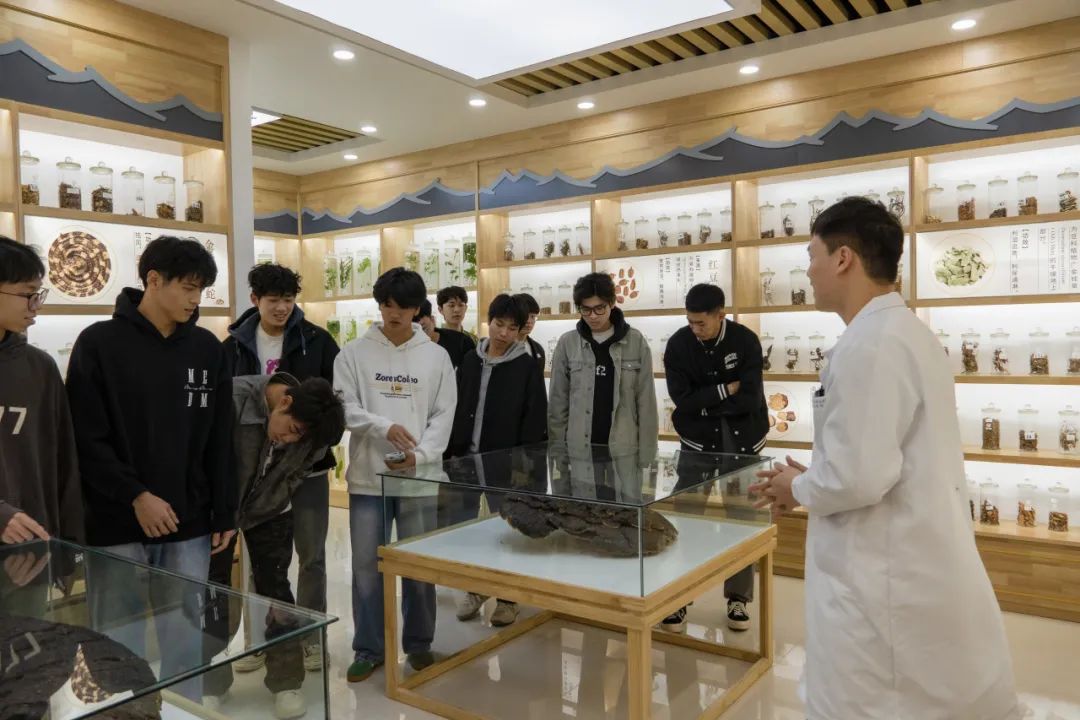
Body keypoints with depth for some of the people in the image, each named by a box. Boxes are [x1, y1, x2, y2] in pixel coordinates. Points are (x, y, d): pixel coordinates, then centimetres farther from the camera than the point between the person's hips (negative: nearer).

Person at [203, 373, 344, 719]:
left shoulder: (307, 430, -19)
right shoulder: (232, 398, -31)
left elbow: (294, 476, -9)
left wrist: (245, 516, -13)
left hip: (269, 511, 2)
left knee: (275, 589, 2)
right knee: (214, 594, 1)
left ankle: (287, 682, 14)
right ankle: (212, 682, 19)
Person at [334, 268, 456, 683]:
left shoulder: (436, 356, 4)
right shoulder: (354, 354, 2)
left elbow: (444, 415, 1)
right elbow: (343, 407, -4)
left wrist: (420, 454, -14)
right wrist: (384, 427, -21)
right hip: (368, 476, 0)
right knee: (367, 566, 7)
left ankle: (418, 643, 27)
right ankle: (369, 649, 23)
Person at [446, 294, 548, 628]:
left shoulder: (527, 366, -5)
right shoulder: (470, 360, 7)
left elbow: (535, 421, -8)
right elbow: (455, 408, 9)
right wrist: (450, 450, 3)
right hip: (466, 457, 4)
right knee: (459, 525, 10)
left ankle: (508, 596, 22)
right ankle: (474, 587, 29)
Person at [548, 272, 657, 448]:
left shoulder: (636, 342, -1)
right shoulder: (567, 344, 1)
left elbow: (646, 402, 0)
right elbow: (558, 401, 4)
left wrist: (646, 453, -3)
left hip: (625, 449, 0)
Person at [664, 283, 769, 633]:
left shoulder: (745, 341, -13)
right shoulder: (678, 345, -9)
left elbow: (750, 398, -19)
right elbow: (682, 399, -15)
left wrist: (705, 401, -15)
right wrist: (725, 390, -18)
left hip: (741, 443, 0)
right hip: (698, 441, 1)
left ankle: (739, 598, 22)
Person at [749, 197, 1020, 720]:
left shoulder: (868, 344, -21)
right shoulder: (907, 332, 11)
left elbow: (860, 475, -26)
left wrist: (800, 488, -8)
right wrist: (814, 477, 11)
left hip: (884, 577, -10)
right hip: (923, 566, 10)